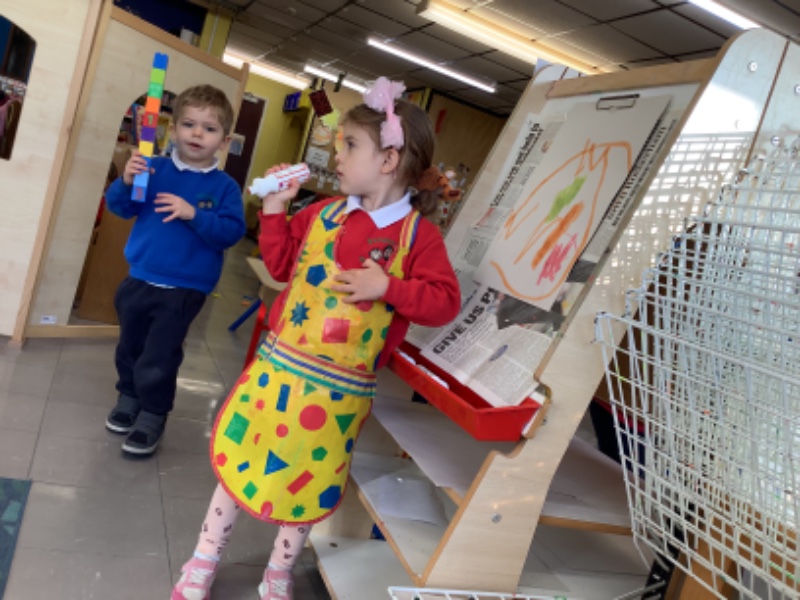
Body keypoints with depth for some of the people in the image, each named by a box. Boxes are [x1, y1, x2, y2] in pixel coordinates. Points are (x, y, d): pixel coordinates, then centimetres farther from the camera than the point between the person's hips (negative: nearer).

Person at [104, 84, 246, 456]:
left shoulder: (224, 187, -8)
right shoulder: (154, 169, -1)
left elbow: (232, 232, -18)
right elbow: (120, 208, 1)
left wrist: (194, 215, -28)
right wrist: (126, 182, -19)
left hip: (183, 290, -4)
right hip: (138, 279, 4)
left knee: (158, 359, 1)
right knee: (130, 347, 20)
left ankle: (153, 415, 19)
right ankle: (129, 398, 41)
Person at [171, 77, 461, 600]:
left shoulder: (418, 234, -11)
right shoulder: (324, 213, 3)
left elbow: (445, 301, -14)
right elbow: (282, 264, 12)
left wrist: (388, 287, -25)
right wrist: (275, 208, 3)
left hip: (337, 389, -3)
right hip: (279, 365, 4)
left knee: (307, 485, 14)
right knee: (242, 460, 15)